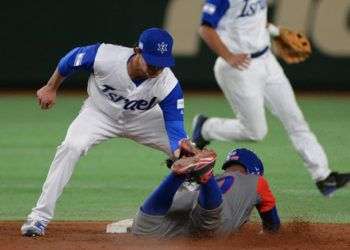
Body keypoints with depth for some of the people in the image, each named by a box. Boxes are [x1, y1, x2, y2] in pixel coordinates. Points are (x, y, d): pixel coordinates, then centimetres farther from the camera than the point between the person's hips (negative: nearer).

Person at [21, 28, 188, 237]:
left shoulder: (169, 85, -32)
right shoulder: (105, 57, -35)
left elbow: (175, 127, -34)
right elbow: (72, 58, -14)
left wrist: (181, 150, -57)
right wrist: (51, 88, 0)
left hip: (143, 119, 2)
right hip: (100, 113, -2)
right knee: (71, 147, -29)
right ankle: (40, 217, -22)